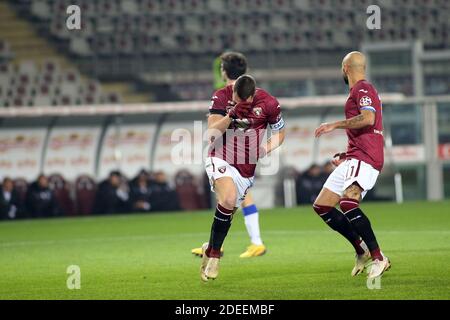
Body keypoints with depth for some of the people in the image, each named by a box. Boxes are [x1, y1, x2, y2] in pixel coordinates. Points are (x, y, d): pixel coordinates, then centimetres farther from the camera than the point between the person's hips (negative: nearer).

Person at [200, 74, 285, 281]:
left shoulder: (268, 104, -10)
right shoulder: (221, 97, -11)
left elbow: (280, 133, 6)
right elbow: (212, 133, -17)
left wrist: (264, 150, -12)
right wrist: (231, 116, -32)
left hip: (246, 168, 3)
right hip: (220, 159, -3)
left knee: (228, 212, 7)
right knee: (229, 198, -27)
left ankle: (211, 251, 31)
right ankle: (214, 252, -13)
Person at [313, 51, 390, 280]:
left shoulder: (362, 89, -6)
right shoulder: (358, 91, 26)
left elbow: (368, 118, -24)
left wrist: (335, 125, -17)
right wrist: (345, 156, 27)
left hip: (364, 158, -11)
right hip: (353, 158, 11)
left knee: (348, 202, -31)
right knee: (321, 206, 8)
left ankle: (378, 258, -29)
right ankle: (362, 251, 10)